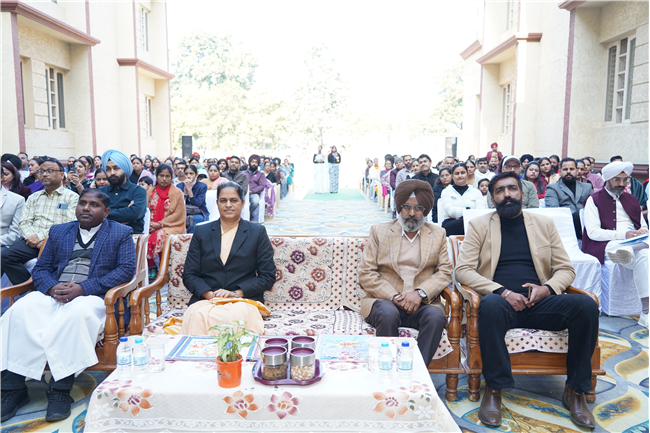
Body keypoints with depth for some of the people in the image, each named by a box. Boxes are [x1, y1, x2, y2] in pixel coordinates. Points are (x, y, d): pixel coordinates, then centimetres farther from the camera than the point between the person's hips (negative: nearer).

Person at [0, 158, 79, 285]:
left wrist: (40, 236, -14)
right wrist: (33, 237, -9)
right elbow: (23, 223, 14)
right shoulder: (34, 197, 24)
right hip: (32, 241, 5)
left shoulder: (72, 197, 8)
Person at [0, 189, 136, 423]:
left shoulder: (121, 234, 8)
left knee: (78, 313, -37)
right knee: (20, 311, -26)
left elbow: (126, 269, -5)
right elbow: (40, 269, 17)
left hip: (91, 296, -4)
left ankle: (60, 390, -27)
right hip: (52, 295, 4)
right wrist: (52, 287, -8)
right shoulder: (58, 231, 22)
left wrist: (82, 288, -14)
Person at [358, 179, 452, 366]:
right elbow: (366, 274, 2)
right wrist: (394, 297, -12)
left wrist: (420, 293, -12)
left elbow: (445, 271, 6)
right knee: (388, 314, -34)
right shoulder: (379, 231, 10)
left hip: (422, 303, 1)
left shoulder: (438, 234, 15)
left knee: (436, 316, -30)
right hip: (384, 300, -1)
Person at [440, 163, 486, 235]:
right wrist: (469, 210, -5)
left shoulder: (476, 192, 19)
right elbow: (450, 211, -4)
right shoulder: (446, 191, 14)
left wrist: (459, 215, -11)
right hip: (450, 225, -2)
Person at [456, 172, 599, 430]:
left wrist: (548, 288, -8)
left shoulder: (544, 224, 16)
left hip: (539, 302, 3)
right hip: (501, 302, -3)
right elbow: (463, 270, -2)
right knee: (491, 305, -37)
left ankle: (575, 390, -9)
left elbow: (565, 269, 14)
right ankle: (494, 389, -23)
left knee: (586, 305, -24)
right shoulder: (479, 225, 8)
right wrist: (502, 291, -15)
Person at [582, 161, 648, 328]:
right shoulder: (594, 200, 5)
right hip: (605, 245, -4)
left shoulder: (631, 199, 26)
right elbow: (593, 232, -8)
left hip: (633, 243, 4)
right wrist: (623, 234, -21)